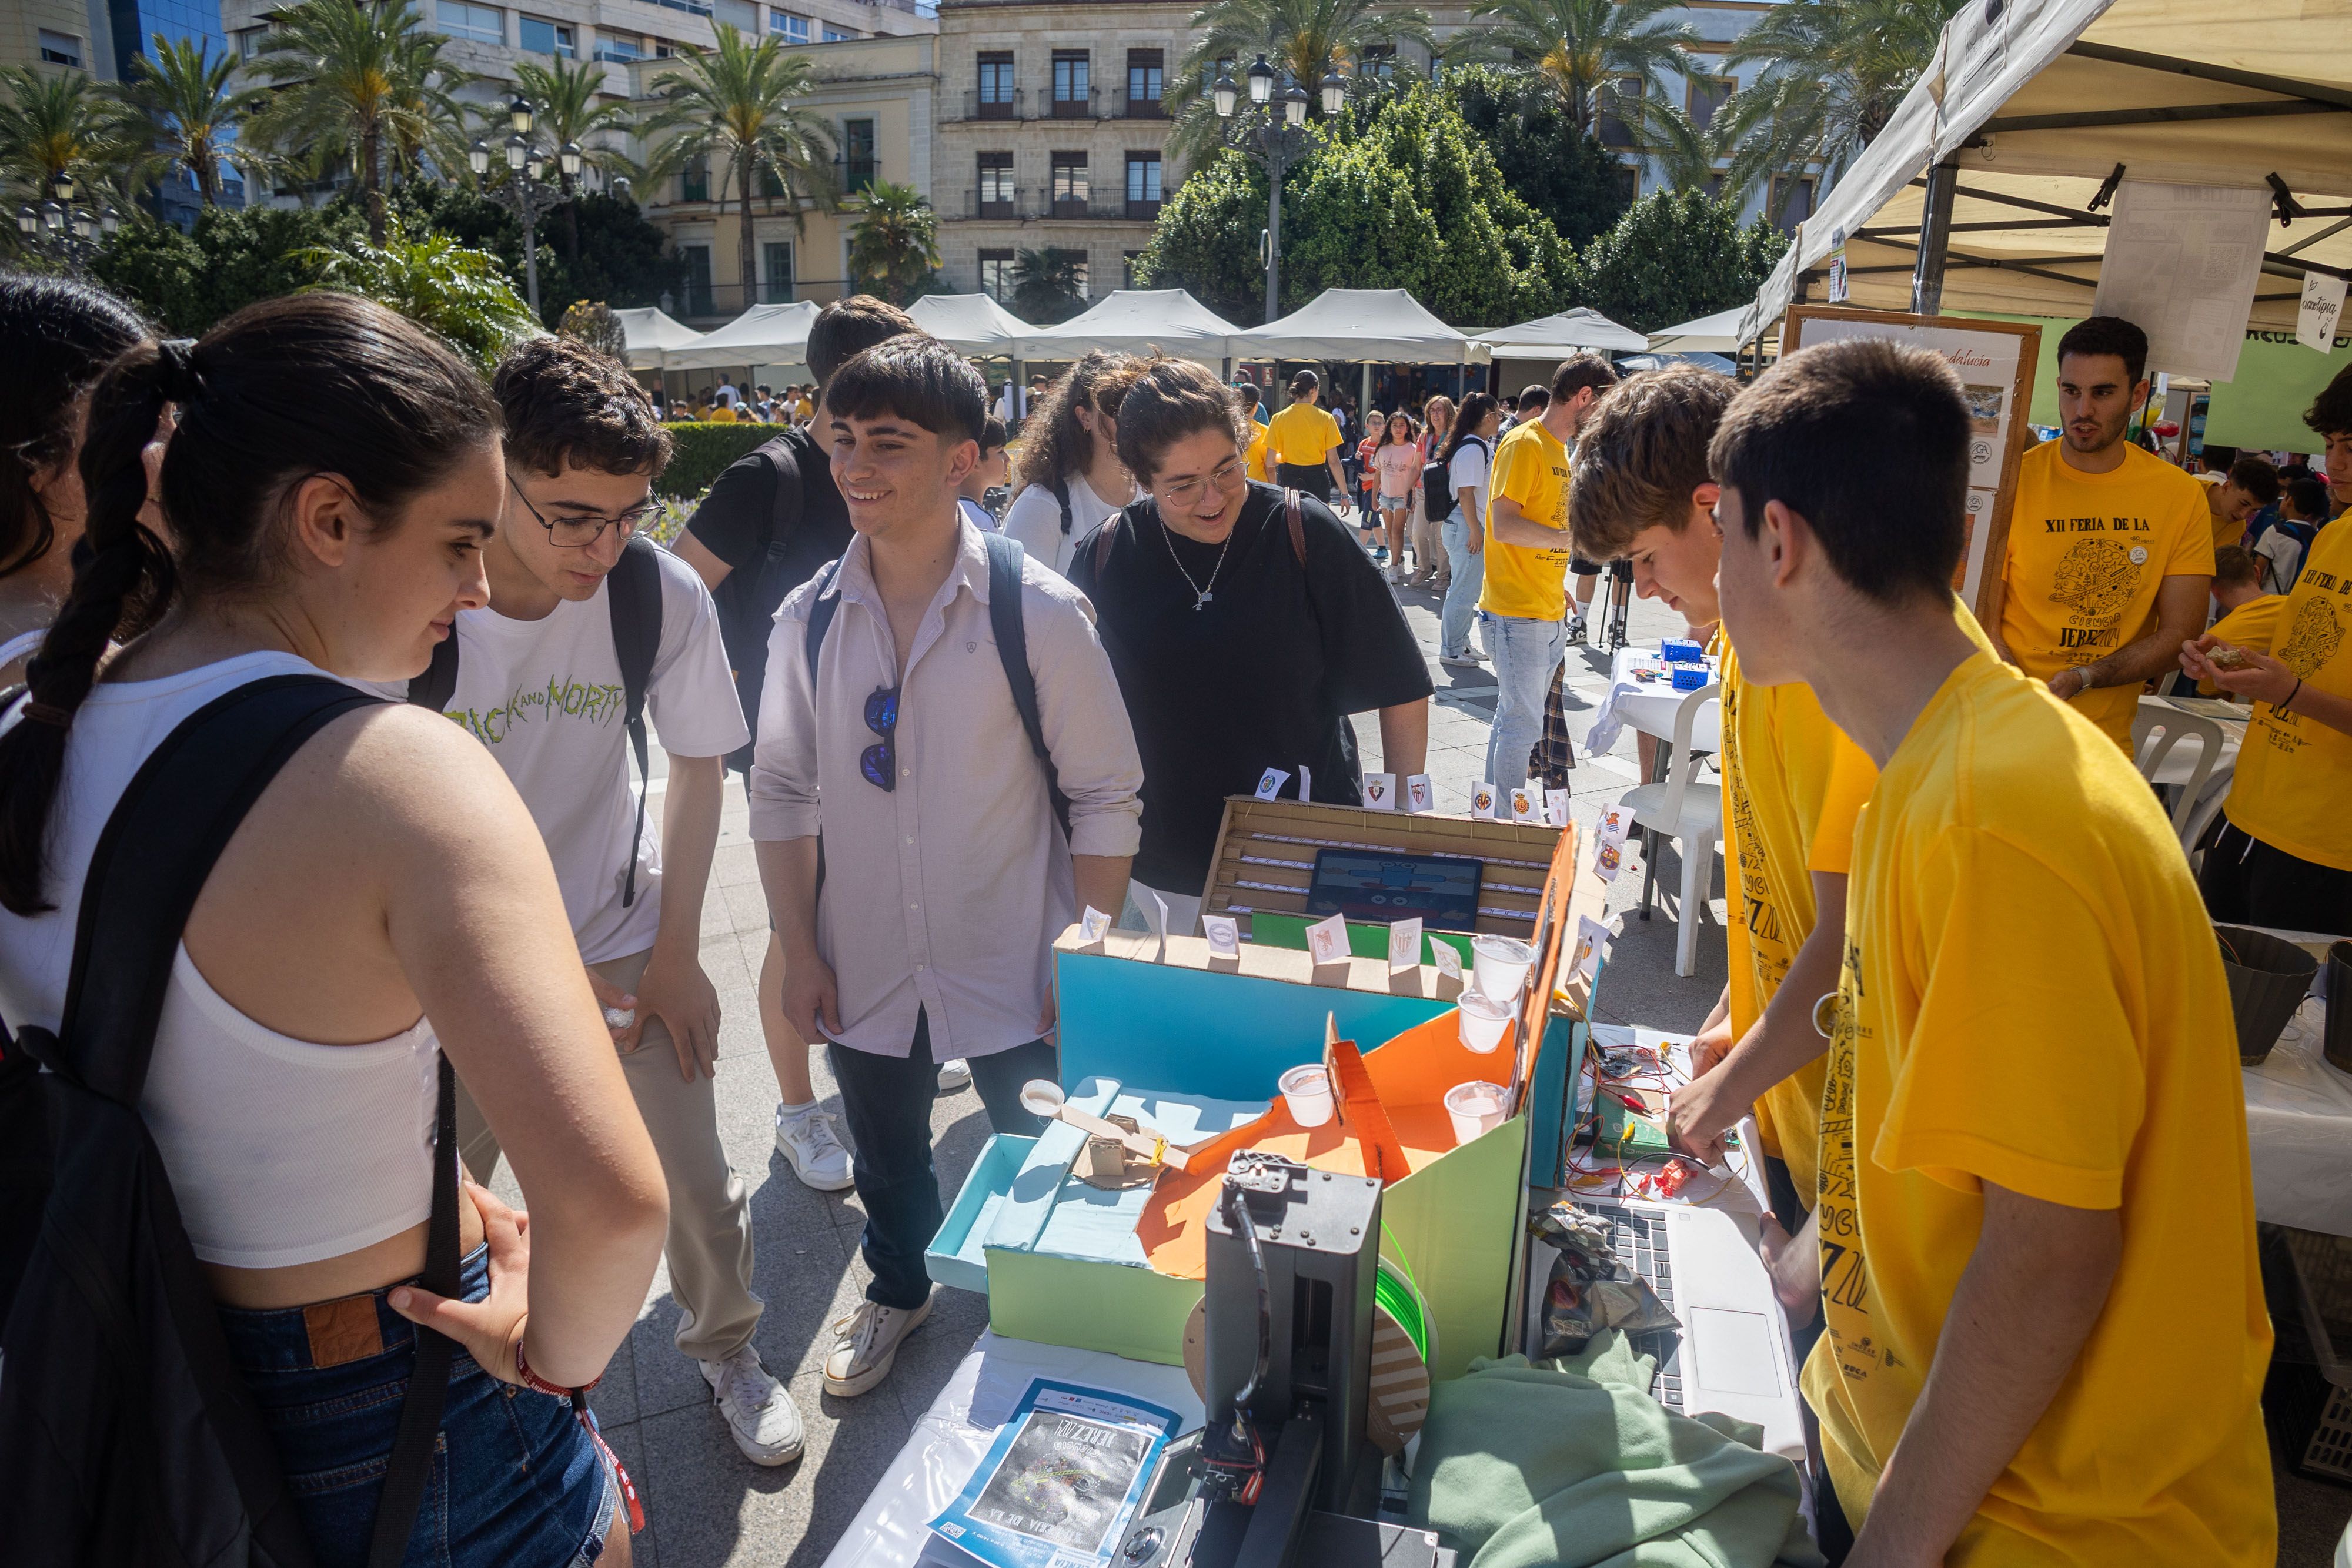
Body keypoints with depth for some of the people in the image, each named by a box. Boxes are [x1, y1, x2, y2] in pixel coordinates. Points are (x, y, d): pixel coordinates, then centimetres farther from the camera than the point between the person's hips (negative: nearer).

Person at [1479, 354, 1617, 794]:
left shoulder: (1558, 447, 17)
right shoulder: (1524, 444, -12)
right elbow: (1504, 526, -21)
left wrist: (1555, 584, 17)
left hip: (1545, 613, 9)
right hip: (1516, 613, -9)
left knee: (1515, 720, 14)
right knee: (1522, 724, -5)